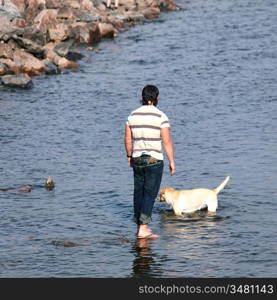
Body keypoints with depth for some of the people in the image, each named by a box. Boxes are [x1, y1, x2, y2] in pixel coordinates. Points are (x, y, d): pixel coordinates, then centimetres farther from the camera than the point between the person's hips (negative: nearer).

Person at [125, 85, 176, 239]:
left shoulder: (133, 115, 3)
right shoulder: (161, 116, -11)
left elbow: (128, 139, 9)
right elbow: (167, 142, -12)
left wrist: (129, 156, 23)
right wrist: (172, 162, -5)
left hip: (137, 160, 5)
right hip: (154, 161, -5)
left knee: (139, 192, 14)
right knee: (150, 194, -5)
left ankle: (140, 226, 21)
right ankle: (143, 229, -12)